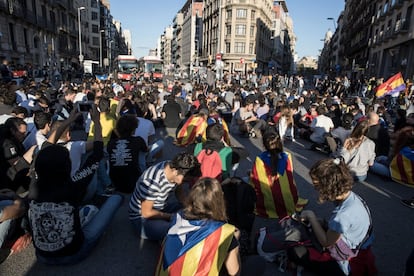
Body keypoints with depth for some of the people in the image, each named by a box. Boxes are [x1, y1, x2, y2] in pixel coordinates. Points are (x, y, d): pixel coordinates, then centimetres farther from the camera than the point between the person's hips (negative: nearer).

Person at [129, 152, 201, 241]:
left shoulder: (174, 168, -13)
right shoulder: (152, 182, -35)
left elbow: (179, 191, 5)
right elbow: (146, 213, -24)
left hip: (160, 209, 7)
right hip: (142, 218, -7)